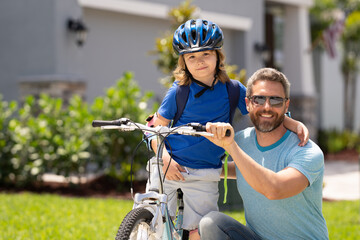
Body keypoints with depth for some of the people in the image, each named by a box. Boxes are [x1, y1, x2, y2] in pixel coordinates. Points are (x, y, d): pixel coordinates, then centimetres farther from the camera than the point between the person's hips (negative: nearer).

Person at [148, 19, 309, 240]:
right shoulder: (178, 92, -5)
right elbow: (157, 127, -2)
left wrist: (294, 124, -11)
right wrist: (165, 158, -17)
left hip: (204, 175, 1)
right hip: (169, 167, 0)